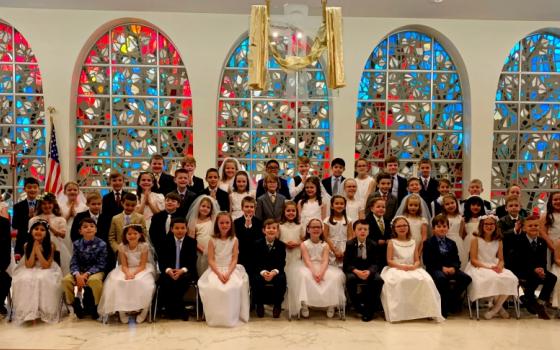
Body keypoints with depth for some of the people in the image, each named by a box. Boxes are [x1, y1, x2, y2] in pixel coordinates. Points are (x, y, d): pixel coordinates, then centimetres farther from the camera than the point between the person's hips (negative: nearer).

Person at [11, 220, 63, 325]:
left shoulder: (50, 246, -10)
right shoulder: (27, 245, -3)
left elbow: (46, 266, -17)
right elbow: (29, 265, -10)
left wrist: (38, 249, -19)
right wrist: (34, 247, -15)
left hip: (46, 271, -2)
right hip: (30, 271, 2)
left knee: (43, 280, -35)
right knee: (25, 280, -31)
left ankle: (44, 311, -24)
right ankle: (28, 312, -23)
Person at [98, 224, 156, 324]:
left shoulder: (144, 246, -12)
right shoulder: (122, 246, -5)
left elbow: (142, 266, -13)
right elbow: (124, 265, -7)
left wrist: (133, 274, -29)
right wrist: (127, 273, -28)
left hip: (141, 270, -3)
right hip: (127, 270, 3)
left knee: (142, 283, -33)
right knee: (115, 283, -25)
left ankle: (142, 310, -15)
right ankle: (122, 310, -11)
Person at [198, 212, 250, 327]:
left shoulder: (234, 240, 2)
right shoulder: (212, 240, 1)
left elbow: (234, 259, -2)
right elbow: (211, 260, -4)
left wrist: (228, 273, -19)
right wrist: (219, 274, -18)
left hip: (230, 270, 0)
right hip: (215, 270, 0)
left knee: (233, 287, -30)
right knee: (213, 287, -31)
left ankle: (231, 317, -13)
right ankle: (215, 317, -13)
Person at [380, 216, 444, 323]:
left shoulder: (413, 242, 16)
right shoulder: (392, 242, 5)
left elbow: (417, 260, 11)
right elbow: (389, 261, -2)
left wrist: (414, 266, -13)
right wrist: (401, 266, -18)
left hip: (412, 269, 3)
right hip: (396, 269, -3)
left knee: (426, 280, -29)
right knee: (401, 280, -40)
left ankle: (424, 310, -22)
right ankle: (400, 312, -30)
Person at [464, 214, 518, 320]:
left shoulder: (498, 242, 13)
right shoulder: (476, 240, 0)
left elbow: (501, 260, 10)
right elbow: (473, 260, -6)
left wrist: (499, 267, -14)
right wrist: (488, 267, -18)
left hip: (495, 268, 5)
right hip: (479, 268, -4)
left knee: (511, 279, -27)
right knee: (492, 279, -38)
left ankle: (495, 308, -9)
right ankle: (498, 307, -10)